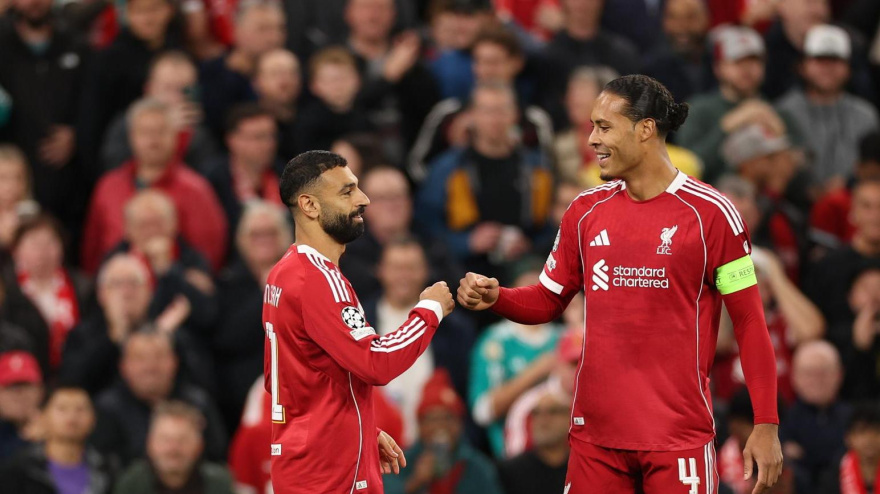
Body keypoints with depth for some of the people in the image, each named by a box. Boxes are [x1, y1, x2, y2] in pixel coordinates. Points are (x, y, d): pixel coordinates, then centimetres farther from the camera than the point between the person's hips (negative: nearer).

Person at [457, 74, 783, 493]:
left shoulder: (711, 213, -6)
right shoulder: (586, 211, 9)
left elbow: (750, 322, -5)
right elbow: (547, 300, 17)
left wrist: (766, 425, -9)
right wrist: (494, 298, -4)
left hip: (680, 439, -4)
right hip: (595, 435, 4)